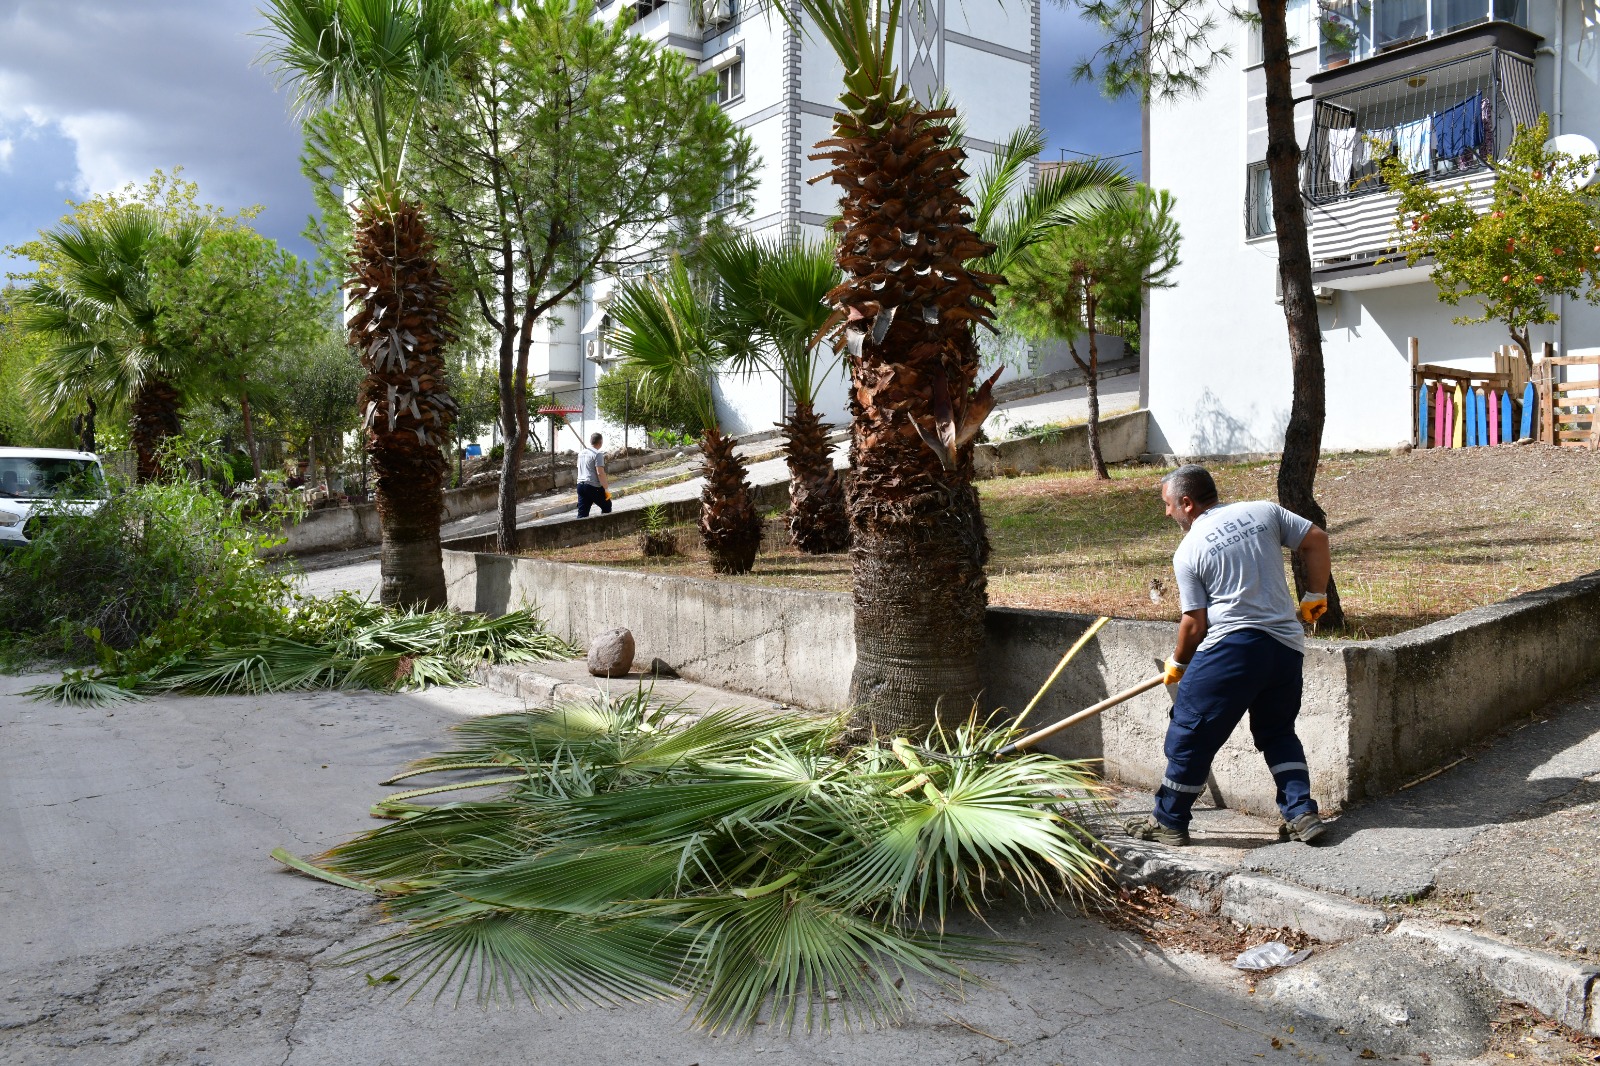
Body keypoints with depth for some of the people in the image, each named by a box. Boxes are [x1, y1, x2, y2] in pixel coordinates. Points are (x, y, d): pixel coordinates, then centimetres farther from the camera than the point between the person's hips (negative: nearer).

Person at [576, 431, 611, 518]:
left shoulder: (581, 452, 13)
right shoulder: (597, 454, -12)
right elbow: (600, 473, -18)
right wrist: (607, 489, -14)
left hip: (580, 485, 7)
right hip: (594, 487, -7)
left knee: (582, 514, 4)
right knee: (607, 506, 16)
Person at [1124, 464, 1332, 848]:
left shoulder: (1188, 551, -2)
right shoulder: (1264, 511, 9)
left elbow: (1195, 622, -2)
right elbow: (1316, 541, 7)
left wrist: (1177, 664, 14)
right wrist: (1315, 596, 17)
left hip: (1231, 647, -5)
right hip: (1287, 646, 6)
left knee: (1190, 734, 6)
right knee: (1278, 732, 24)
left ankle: (1168, 822, 15)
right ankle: (1302, 814, 16)